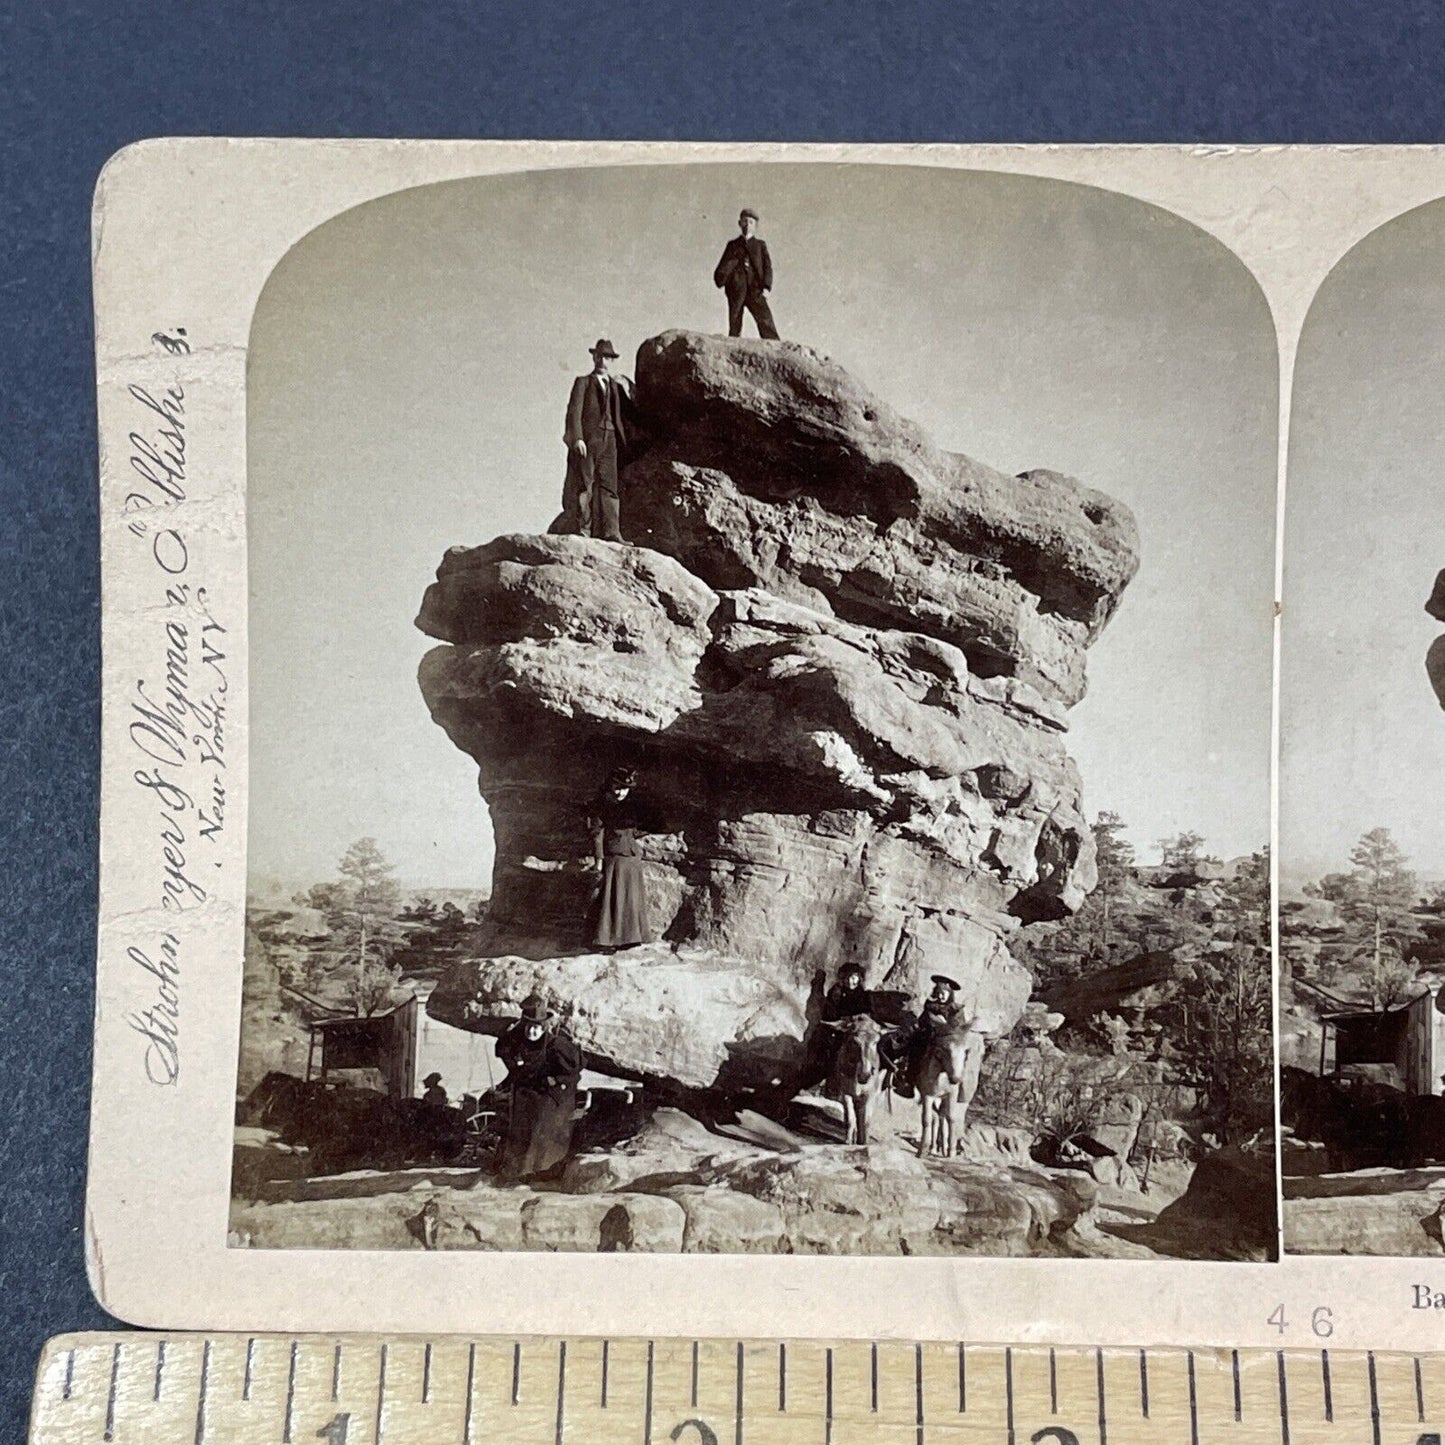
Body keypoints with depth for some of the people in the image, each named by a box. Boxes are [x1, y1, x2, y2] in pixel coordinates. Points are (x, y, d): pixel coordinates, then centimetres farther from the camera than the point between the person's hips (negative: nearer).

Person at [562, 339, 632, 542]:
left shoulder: (615, 385, 22)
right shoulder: (583, 382, 8)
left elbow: (626, 412, 20)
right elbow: (574, 411, -5)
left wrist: (625, 390, 9)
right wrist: (577, 438, -16)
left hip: (609, 441, 4)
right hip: (587, 439, -4)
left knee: (608, 485, -3)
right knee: (584, 485, -5)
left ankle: (610, 533, -8)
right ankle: (582, 530, -6)